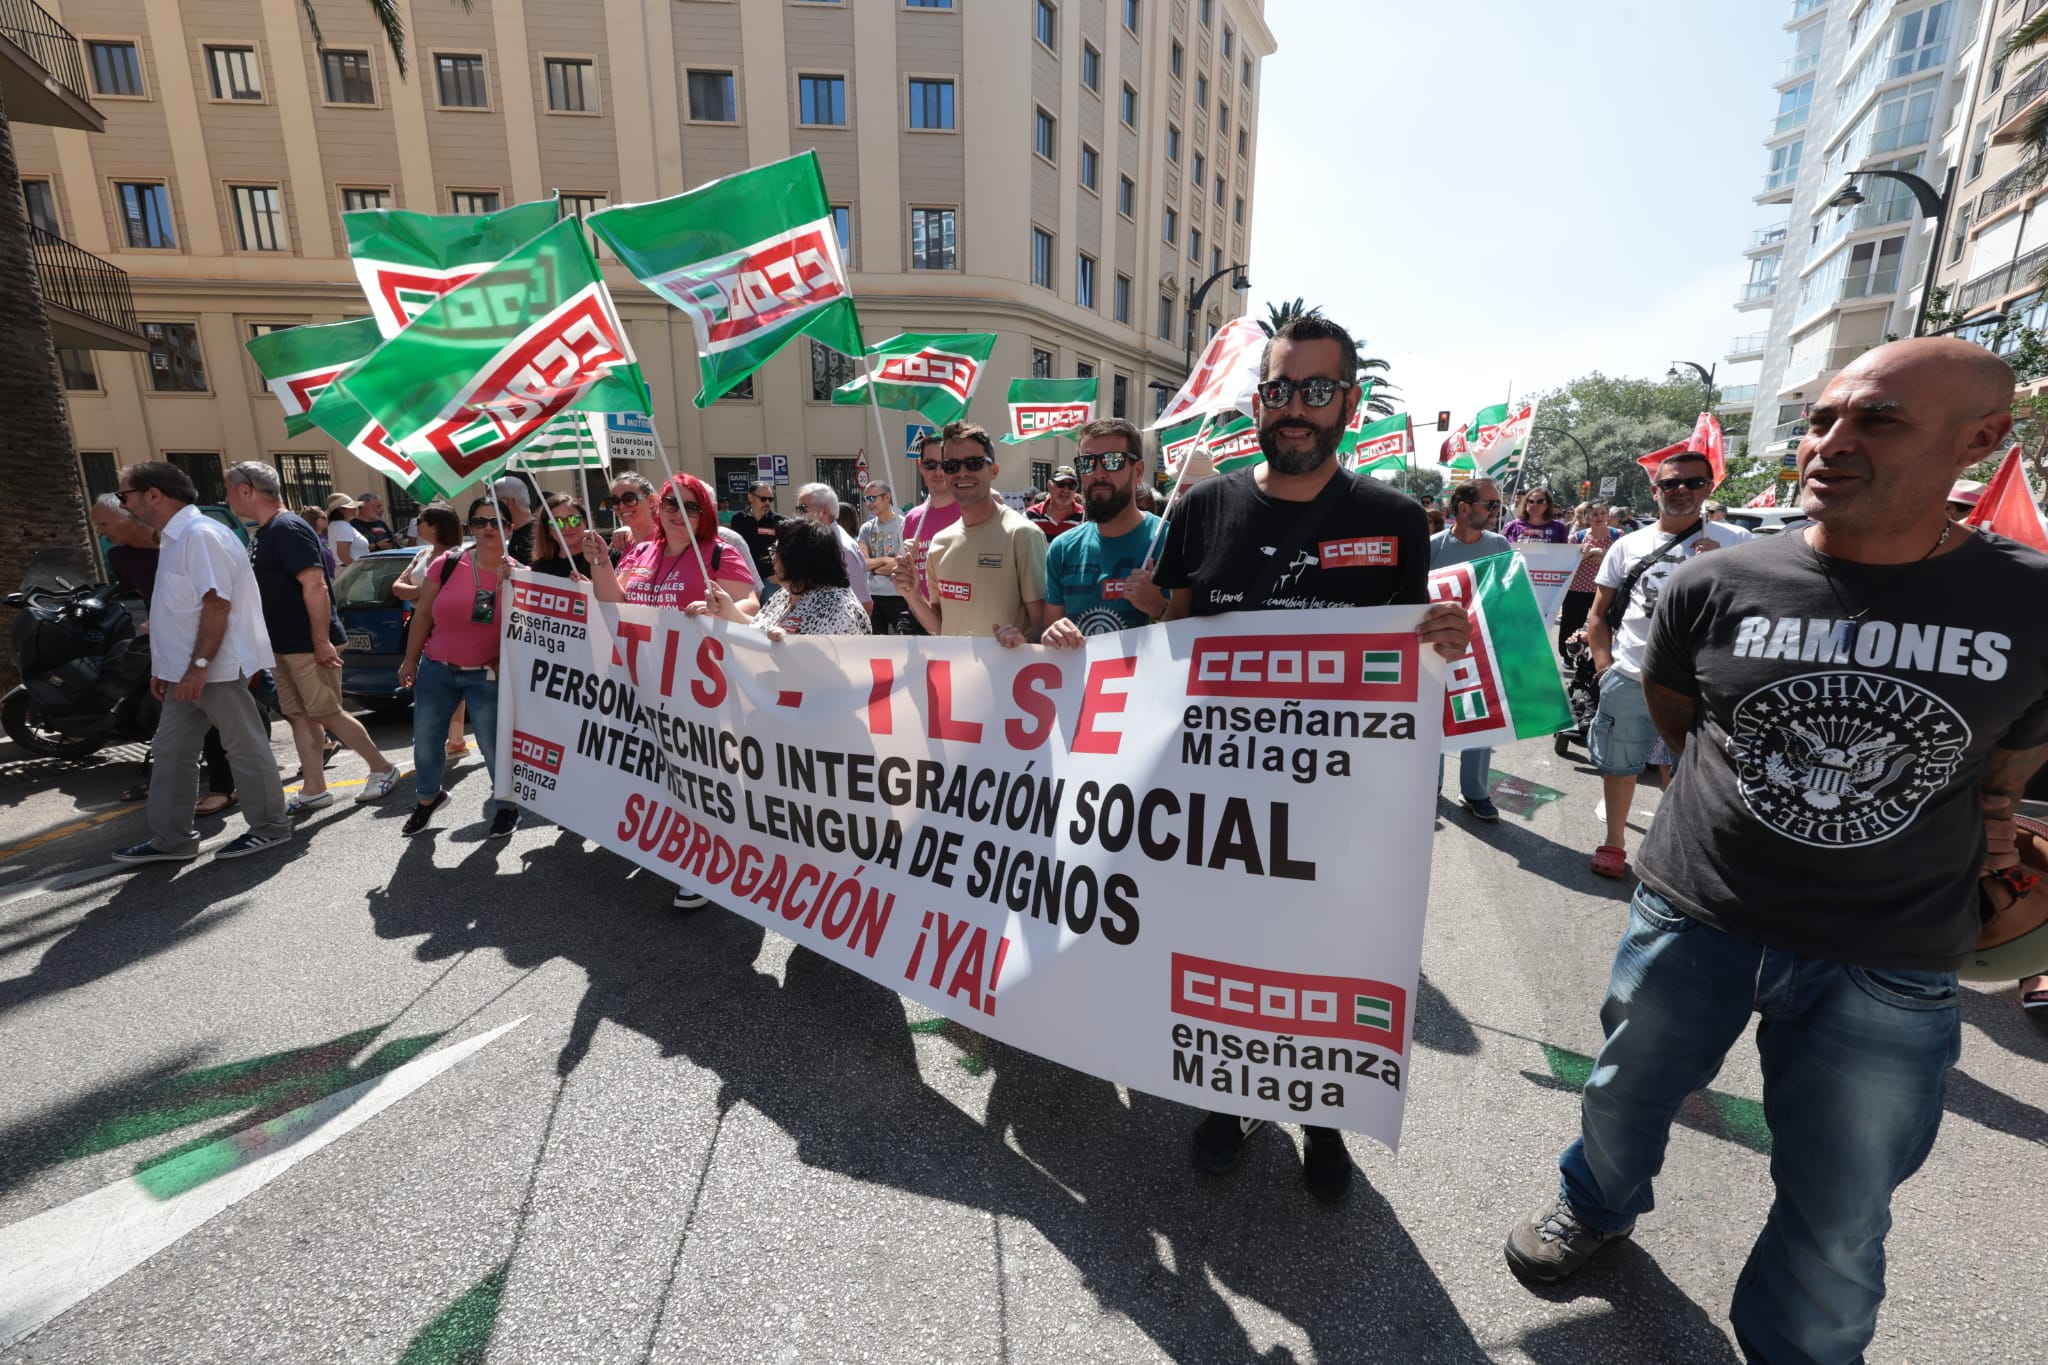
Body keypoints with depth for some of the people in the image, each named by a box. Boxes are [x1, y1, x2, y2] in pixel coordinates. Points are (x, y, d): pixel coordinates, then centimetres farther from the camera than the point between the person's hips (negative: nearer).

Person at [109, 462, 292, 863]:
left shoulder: (201, 534, -15)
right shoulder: (176, 537, 16)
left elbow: (217, 604, -22)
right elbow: (180, 610, 21)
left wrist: (199, 665, -24)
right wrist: (164, 666, 21)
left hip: (216, 668, -10)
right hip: (187, 669, 10)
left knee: (245, 748, 0)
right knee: (171, 751, 12)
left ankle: (270, 827, 11)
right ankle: (171, 840, 20)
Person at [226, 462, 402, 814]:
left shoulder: (287, 529, -16)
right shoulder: (266, 533, 15)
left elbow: (315, 585, -23)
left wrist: (321, 641, -25)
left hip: (309, 646, -10)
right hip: (284, 646, 10)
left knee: (327, 714, -4)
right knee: (299, 717, 9)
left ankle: (383, 769, 9)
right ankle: (313, 790, 13)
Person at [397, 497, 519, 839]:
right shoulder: (447, 564, -4)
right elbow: (423, 614, 3)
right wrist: (410, 661, 6)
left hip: (487, 676, -3)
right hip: (435, 669, 3)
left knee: (493, 745, -1)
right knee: (425, 740, 14)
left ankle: (506, 804, 21)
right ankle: (427, 798, 39)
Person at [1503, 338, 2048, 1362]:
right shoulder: (1715, 586, -9)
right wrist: (1766, 795, 3)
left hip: (1888, 967, 0)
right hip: (1692, 919, 1)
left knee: (1839, 1221, 16)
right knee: (1625, 1097, 22)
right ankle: (1597, 1204, 53)